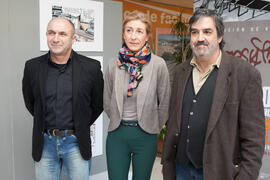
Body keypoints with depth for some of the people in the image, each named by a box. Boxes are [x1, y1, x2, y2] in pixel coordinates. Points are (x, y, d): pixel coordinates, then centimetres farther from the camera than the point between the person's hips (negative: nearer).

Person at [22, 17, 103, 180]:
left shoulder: (91, 67, -8)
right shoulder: (32, 66, -2)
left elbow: (98, 103, 5)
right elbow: (30, 102, 13)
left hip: (76, 142, -1)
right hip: (44, 142, 2)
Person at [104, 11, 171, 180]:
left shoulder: (158, 64, -8)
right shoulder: (114, 65, -1)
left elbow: (165, 103, 0)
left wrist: (153, 127, 6)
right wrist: (119, 122, 11)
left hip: (145, 136, -1)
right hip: (117, 135, 2)